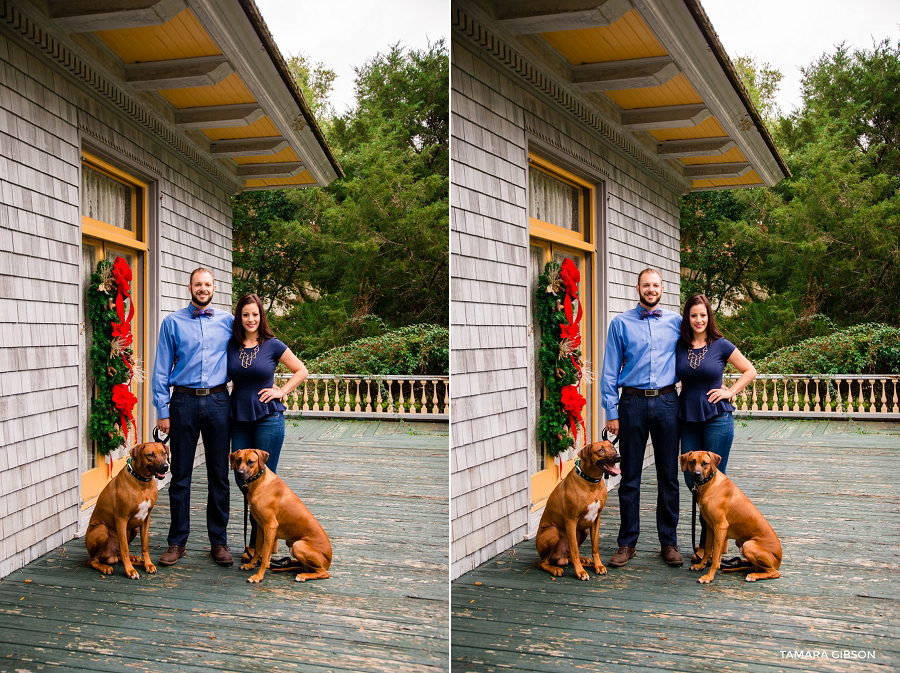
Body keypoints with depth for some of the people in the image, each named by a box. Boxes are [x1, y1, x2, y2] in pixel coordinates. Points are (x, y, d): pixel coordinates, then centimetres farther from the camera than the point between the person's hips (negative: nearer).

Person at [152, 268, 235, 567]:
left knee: (219, 475, 5)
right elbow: (161, 370, 3)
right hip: (184, 402, -1)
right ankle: (177, 541, 15)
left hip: (218, 401, 1)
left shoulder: (227, 321, 8)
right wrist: (162, 411, -3)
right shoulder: (172, 323, 4)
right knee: (180, 475, 4)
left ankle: (219, 541, 14)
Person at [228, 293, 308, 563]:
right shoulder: (231, 346, 5)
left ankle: (257, 543, 11)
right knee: (242, 479, 6)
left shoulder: (272, 346, -2)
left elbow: (302, 371, 6)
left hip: (268, 418, -4)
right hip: (239, 419, 4)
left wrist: (281, 391, -2)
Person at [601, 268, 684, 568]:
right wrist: (611, 412, -3)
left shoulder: (676, 322, 8)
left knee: (668, 476, 6)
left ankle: (668, 542, 16)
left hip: (667, 402, 1)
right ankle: (627, 543, 13)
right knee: (630, 476, 3)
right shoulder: (620, 323, 4)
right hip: (632, 403, -1)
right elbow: (610, 371, 2)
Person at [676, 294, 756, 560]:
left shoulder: (721, 346, -2)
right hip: (688, 420, 4)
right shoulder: (679, 347, 5)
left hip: (717, 419, -4)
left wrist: (730, 391, -2)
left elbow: (750, 371, 7)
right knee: (691, 479, 6)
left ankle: (708, 543, 11)